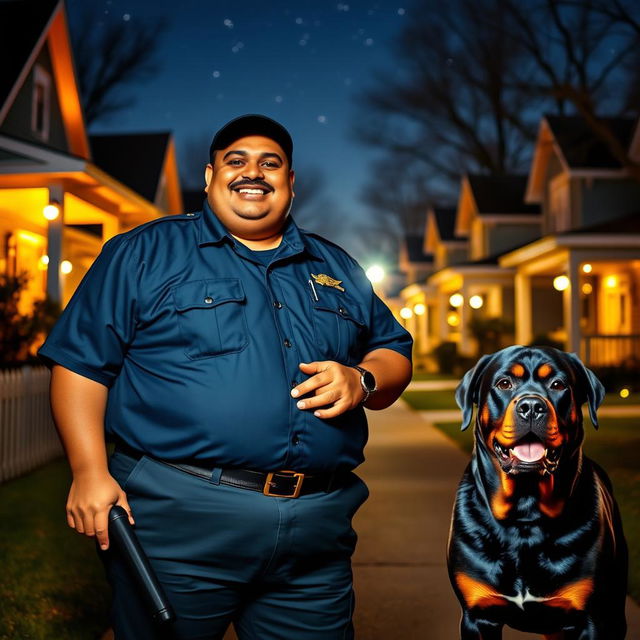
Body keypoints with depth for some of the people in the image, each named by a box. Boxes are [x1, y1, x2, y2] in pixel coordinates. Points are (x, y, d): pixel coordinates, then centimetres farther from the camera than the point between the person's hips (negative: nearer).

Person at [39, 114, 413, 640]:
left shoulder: (337, 269, 17)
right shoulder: (145, 252, 5)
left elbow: (396, 354, 19)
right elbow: (81, 361, 1)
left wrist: (362, 379, -4)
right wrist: (89, 471, -10)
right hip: (178, 525, -3)